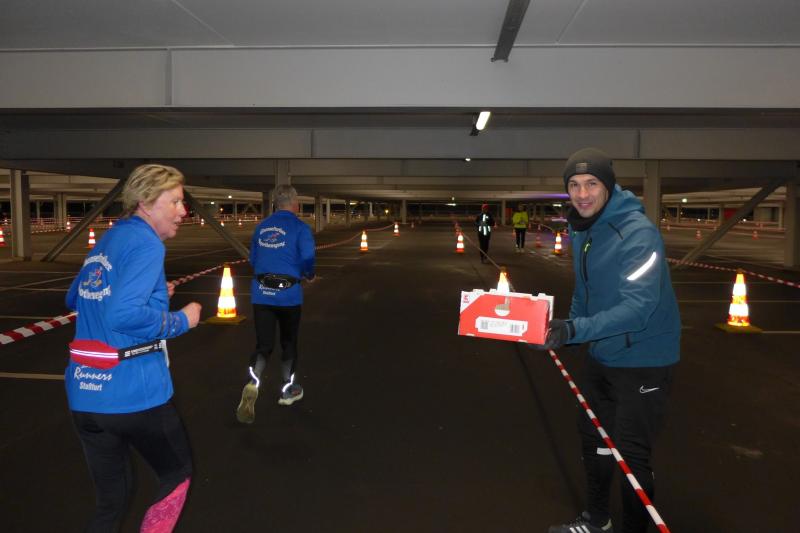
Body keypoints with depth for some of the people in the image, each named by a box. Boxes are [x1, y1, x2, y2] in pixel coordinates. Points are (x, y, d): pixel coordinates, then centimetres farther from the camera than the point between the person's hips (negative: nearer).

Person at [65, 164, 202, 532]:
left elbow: (74, 299, 26)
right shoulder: (145, 243, -14)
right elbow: (123, 315, -26)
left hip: (84, 395, 8)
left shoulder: (107, 241, 13)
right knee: (177, 475, 18)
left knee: (111, 499, 19)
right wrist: (182, 320, -11)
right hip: (133, 393, -8)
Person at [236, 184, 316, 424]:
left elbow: (253, 259, 14)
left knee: (263, 345, 6)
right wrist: (309, 275, 6)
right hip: (288, 293, -3)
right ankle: (288, 390, 28)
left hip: (261, 292, 3)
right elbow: (307, 259, -15)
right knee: (289, 342, 15)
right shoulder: (300, 227, -7)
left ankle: (252, 384, -19)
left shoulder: (262, 226, 9)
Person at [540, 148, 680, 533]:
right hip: (601, 356, 9)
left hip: (642, 361, -9)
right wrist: (566, 329, 14)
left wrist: (576, 330, -41)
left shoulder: (638, 232, -24)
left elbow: (638, 306, -33)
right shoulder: (581, 230, 2)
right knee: (593, 436, 20)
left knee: (631, 454, 0)